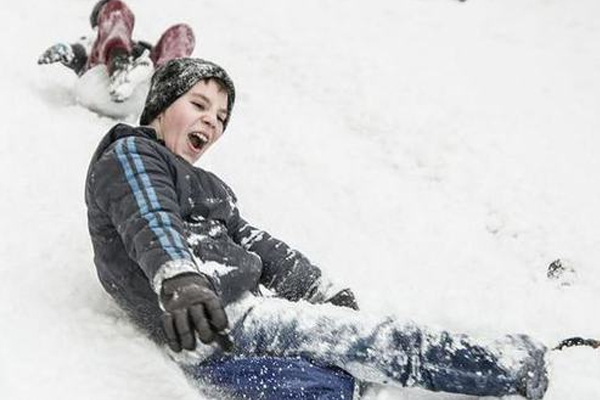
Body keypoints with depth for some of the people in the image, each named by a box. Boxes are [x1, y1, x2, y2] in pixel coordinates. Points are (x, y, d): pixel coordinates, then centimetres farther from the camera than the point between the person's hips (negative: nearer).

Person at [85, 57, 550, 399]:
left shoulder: (207, 186, 31)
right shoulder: (129, 156, 4)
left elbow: (254, 243, 21)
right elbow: (151, 225, -17)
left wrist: (325, 290, 8)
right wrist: (180, 284, -37)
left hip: (246, 309, 10)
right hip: (217, 322, -10)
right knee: (355, 337, -14)